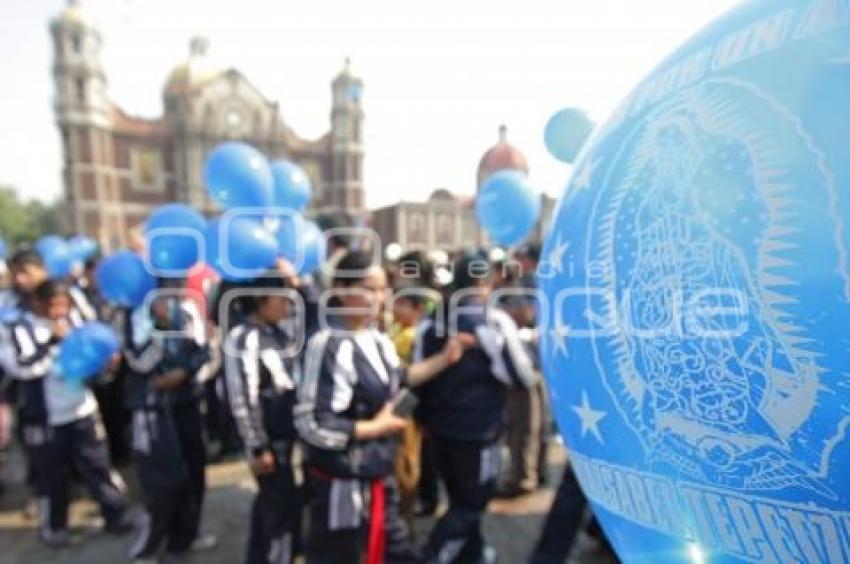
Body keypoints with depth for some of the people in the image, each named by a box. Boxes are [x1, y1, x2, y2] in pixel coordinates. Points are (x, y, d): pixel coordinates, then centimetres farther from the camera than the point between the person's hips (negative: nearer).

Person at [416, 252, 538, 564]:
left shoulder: (432, 323, 2)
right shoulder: (494, 322, -16)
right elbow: (522, 377, -13)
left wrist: (427, 418, 19)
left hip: (441, 428, 6)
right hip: (478, 430, -6)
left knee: (460, 497, 23)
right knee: (471, 503, 9)